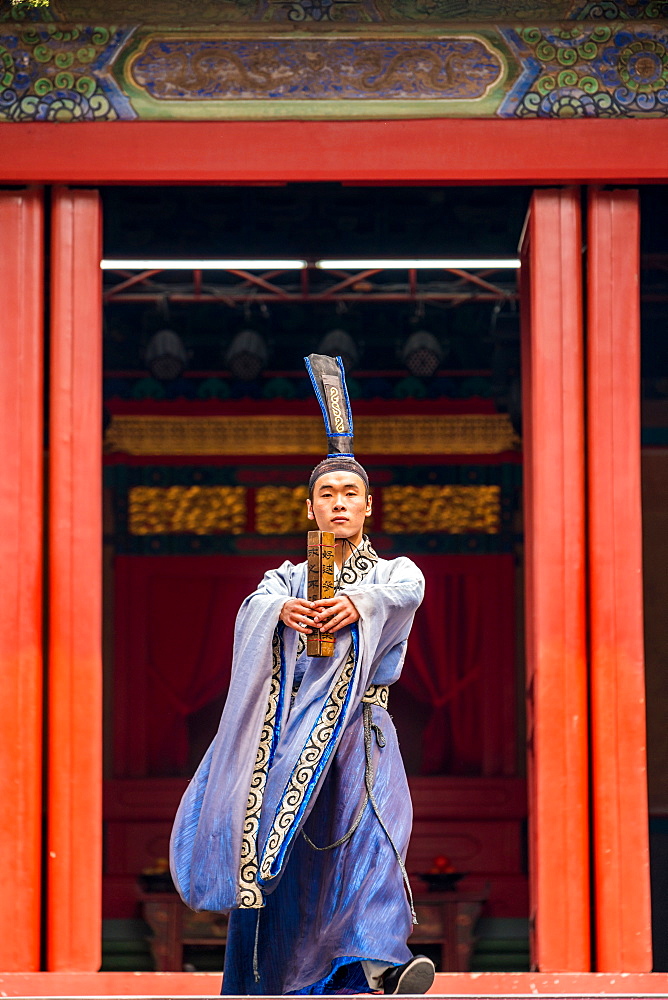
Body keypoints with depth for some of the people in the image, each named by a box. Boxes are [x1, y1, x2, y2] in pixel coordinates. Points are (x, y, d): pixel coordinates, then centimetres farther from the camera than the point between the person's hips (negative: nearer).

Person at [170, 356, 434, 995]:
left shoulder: (394, 574, 14)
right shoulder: (287, 581, 18)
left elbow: (406, 592, -11)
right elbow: (254, 612, -6)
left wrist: (359, 602, -32)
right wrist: (284, 612, -30)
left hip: (359, 732, -2)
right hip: (285, 736, 2)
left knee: (372, 823, -25)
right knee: (277, 870, -4)